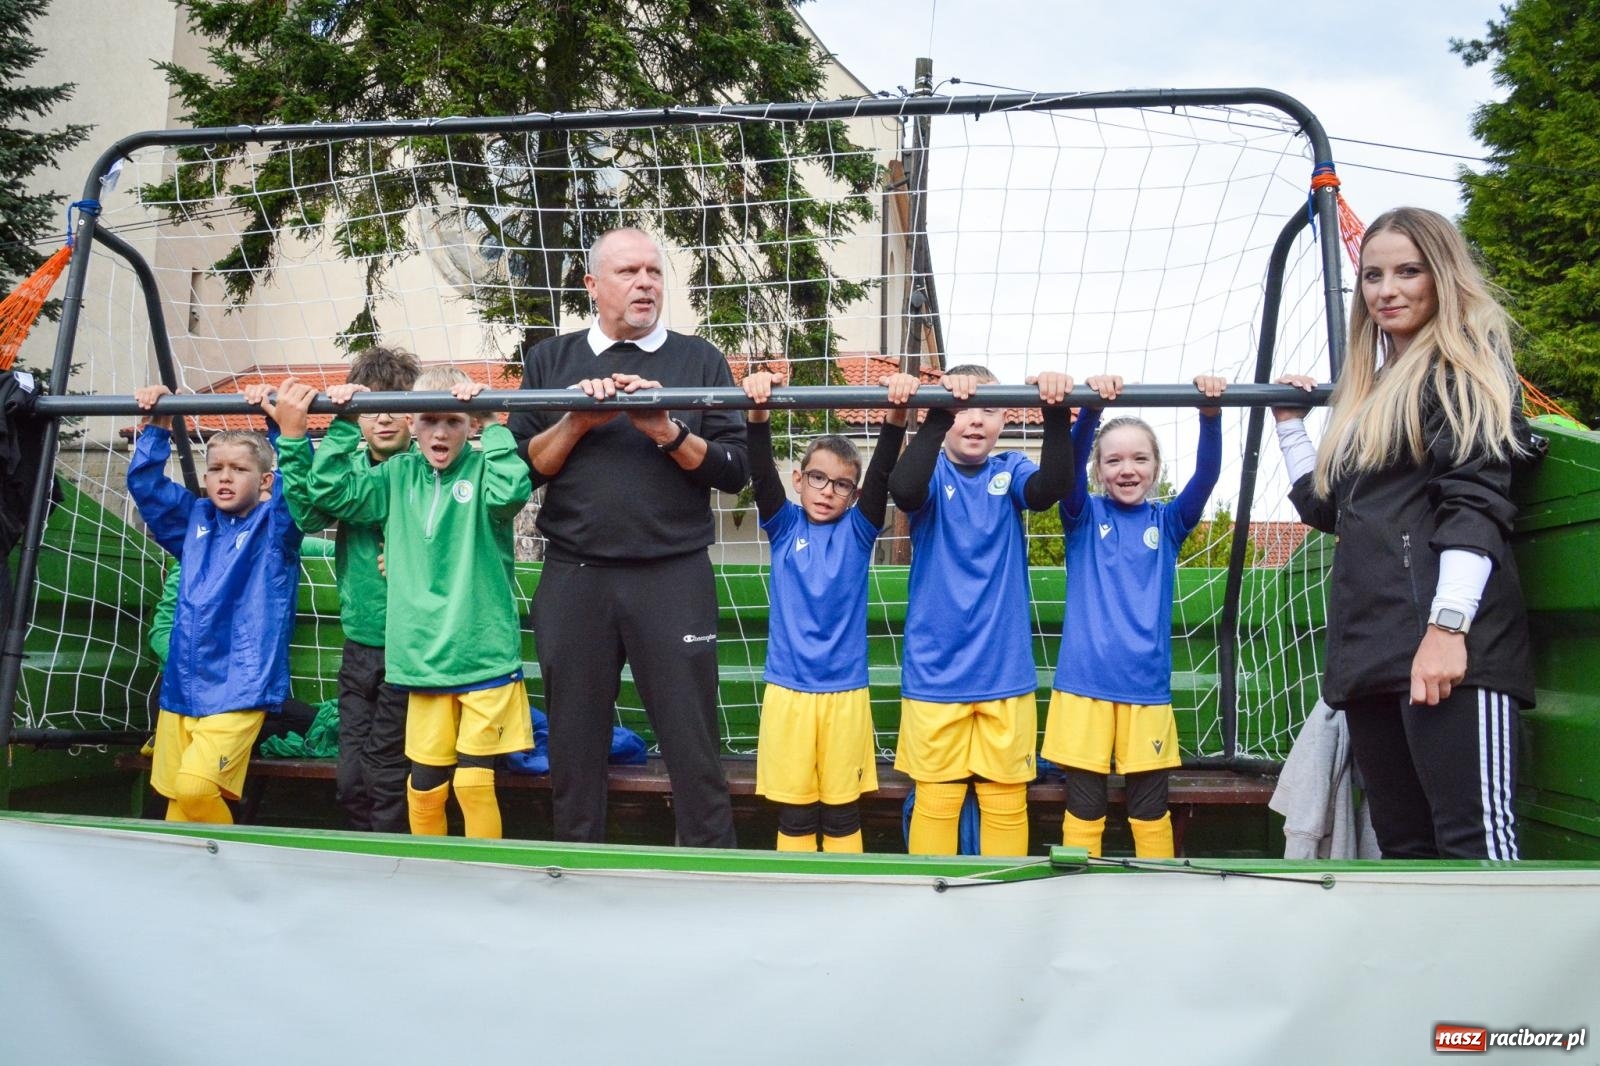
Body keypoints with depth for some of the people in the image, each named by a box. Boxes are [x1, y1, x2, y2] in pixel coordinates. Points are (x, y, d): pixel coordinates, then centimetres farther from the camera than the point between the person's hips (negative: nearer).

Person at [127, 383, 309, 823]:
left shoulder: (276, 525, -3)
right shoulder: (195, 520, 13)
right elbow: (145, 484, 14)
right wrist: (156, 427, 2)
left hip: (238, 689, -6)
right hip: (180, 687, 6)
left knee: (196, 786, -18)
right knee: (174, 799, 9)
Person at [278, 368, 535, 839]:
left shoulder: (482, 469, -2)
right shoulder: (398, 475, 9)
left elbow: (511, 491, -23)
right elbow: (332, 492, 3)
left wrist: (491, 423, -22)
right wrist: (344, 426, -3)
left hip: (484, 655, -3)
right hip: (423, 659, 3)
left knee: (473, 781, -2)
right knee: (424, 784, 8)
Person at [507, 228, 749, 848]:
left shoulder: (699, 360, 8)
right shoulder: (551, 361, 13)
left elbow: (735, 469, 0)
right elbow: (521, 466, 5)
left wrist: (667, 431, -13)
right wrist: (578, 421, -9)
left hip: (673, 579, -1)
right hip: (573, 580, 2)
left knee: (694, 750, -1)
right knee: (574, 750, 9)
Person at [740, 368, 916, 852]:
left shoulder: (858, 530, 3)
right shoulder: (784, 527, 3)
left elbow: (883, 473, -12)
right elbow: (761, 472, -12)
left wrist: (896, 414, -28)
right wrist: (758, 412, -29)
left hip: (845, 690, 0)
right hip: (788, 689, 0)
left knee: (843, 812, 8)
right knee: (794, 813, 6)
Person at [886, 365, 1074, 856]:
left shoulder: (1009, 471, 4)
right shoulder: (933, 473, -2)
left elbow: (1052, 487, -18)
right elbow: (903, 489, -26)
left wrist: (1056, 412, -34)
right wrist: (939, 411, -37)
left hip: (1005, 672, 2)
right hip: (935, 673, -2)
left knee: (1006, 803, 10)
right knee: (935, 801, 6)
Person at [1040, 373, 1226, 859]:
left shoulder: (1167, 523, 7)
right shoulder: (1084, 517, 4)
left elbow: (1207, 474, -8)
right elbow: (1069, 463, -14)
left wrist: (1210, 414, -25)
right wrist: (1092, 406, -30)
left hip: (1147, 687, 1)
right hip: (1082, 682, -1)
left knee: (1150, 809, 7)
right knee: (1083, 809, 4)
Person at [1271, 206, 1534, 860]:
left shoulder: (1465, 364, 3)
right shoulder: (1369, 389, 27)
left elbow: (1478, 500, -10)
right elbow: (1326, 508, 31)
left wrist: (1449, 625, -20)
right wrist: (1289, 423, 30)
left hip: (1445, 642, -8)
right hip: (1370, 647, 8)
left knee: (1473, 842, -14)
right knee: (1402, 848, 7)